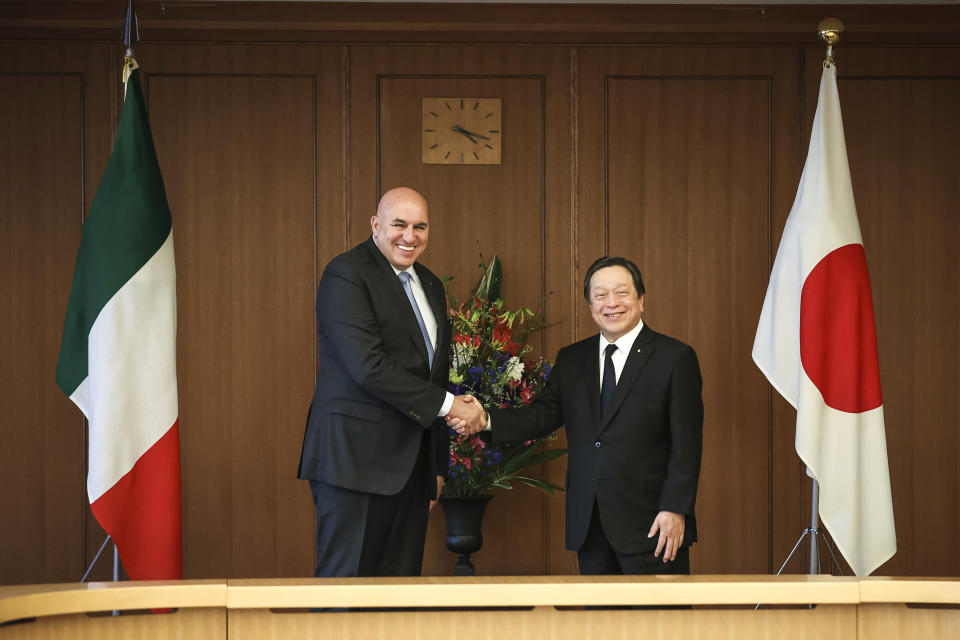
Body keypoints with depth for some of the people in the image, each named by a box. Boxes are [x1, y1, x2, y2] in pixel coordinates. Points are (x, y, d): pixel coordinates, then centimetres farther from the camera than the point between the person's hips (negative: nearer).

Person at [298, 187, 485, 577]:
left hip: (411, 464, 8)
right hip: (358, 458, -8)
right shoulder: (346, 275, -9)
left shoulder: (430, 285, 18)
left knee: (401, 576, 7)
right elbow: (368, 366, -19)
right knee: (346, 577, -8)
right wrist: (446, 404, -15)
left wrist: (437, 464, 20)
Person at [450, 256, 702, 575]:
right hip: (590, 529, 5)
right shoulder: (571, 359, 13)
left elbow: (686, 445, -6)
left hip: (649, 524, -5)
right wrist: (485, 420, -13)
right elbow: (543, 414, 4)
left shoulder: (675, 357, -3)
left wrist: (674, 510, -14)